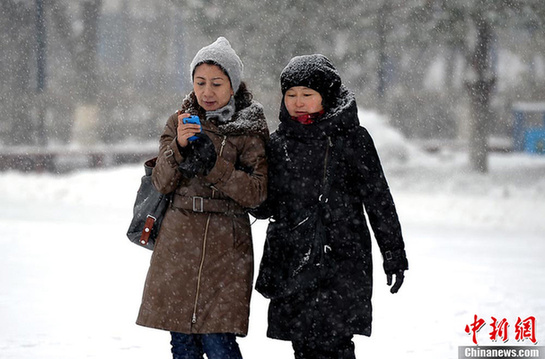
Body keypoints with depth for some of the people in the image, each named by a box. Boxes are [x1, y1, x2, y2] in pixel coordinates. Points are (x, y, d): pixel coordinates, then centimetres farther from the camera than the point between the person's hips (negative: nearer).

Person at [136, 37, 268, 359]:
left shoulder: (251, 129, 1)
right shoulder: (180, 122, 10)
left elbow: (257, 192, -7)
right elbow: (162, 183, 1)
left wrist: (212, 164, -18)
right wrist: (179, 148, -16)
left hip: (226, 247, -3)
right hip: (179, 244, 3)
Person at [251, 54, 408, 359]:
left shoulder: (351, 137, -1)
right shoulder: (278, 143, 11)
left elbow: (378, 198, 2)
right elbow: (264, 207, 13)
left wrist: (394, 255, 1)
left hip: (341, 257, -4)